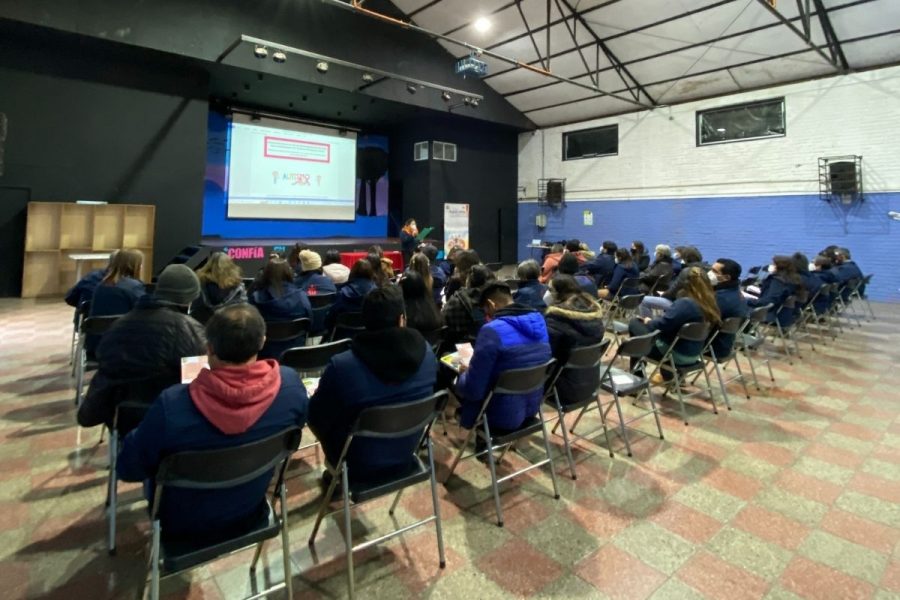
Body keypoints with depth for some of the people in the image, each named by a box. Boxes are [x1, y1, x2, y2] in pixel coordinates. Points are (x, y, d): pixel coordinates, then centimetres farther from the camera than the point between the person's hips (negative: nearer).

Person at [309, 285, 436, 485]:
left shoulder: (341, 366, -30)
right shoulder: (426, 353, -18)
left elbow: (316, 418, -13)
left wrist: (319, 393, 7)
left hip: (357, 466, -3)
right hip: (406, 459, 4)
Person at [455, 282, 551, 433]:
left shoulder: (492, 331, -25)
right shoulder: (539, 321, -2)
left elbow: (473, 390, -22)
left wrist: (464, 373, 0)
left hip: (502, 416, -7)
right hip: (531, 409, 7)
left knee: (455, 380, 17)